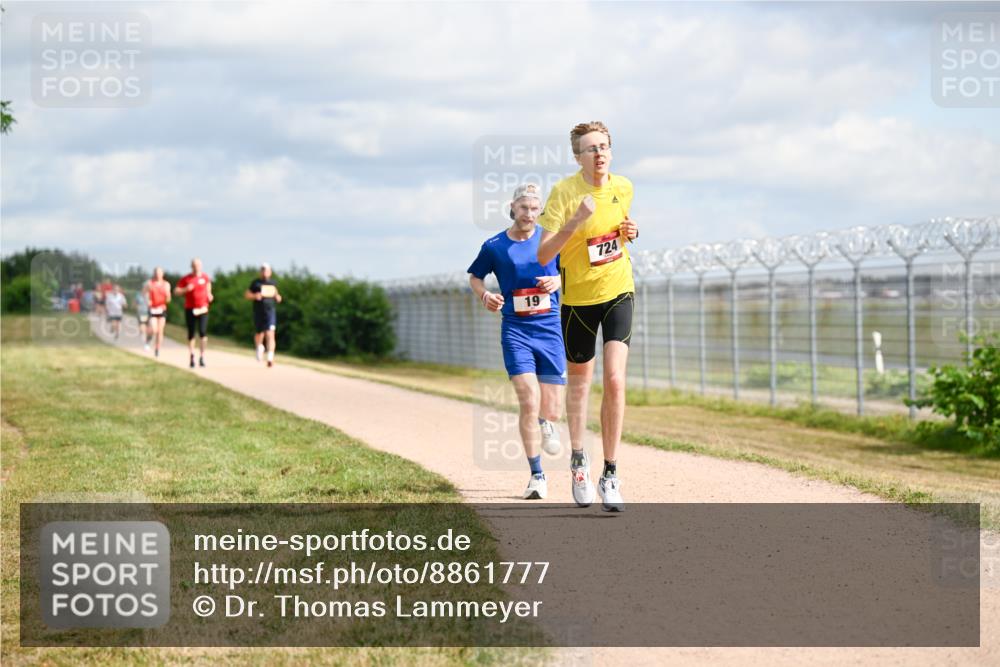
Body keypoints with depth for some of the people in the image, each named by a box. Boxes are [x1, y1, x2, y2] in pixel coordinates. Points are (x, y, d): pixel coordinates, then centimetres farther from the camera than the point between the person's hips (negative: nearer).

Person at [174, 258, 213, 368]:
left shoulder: (205, 277, 4)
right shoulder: (186, 279, -2)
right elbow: (176, 291, -1)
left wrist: (209, 294, 9)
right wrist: (186, 289, -19)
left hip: (203, 309, 0)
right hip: (190, 309, 0)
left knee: (203, 332, -12)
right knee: (191, 334, 5)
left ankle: (202, 357, -8)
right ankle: (192, 356, 17)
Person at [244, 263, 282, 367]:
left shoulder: (273, 282, 10)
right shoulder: (256, 283, 1)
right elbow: (247, 294, 4)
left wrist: (277, 297, 6)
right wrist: (255, 296, -16)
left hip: (270, 312, 0)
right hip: (259, 313, 0)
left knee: (270, 334, -14)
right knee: (259, 334, 11)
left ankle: (270, 358, -20)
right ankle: (259, 347, 45)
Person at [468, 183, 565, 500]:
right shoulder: (494, 246, 1)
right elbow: (474, 276, 16)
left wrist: (558, 281, -9)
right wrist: (484, 295, -5)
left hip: (551, 330, 1)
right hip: (516, 331, -1)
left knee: (550, 411, 2)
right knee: (529, 403, -16)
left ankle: (544, 423, 43)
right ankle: (536, 476, -4)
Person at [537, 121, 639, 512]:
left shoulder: (623, 187, -2)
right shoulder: (564, 193, -15)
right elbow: (543, 255, -22)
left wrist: (630, 232, -2)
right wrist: (576, 220, -34)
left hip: (617, 292, 1)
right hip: (577, 297, -1)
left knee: (615, 381, -13)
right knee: (579, 383, 13)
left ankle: (610, 475, -6)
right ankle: (578, 460, 37)